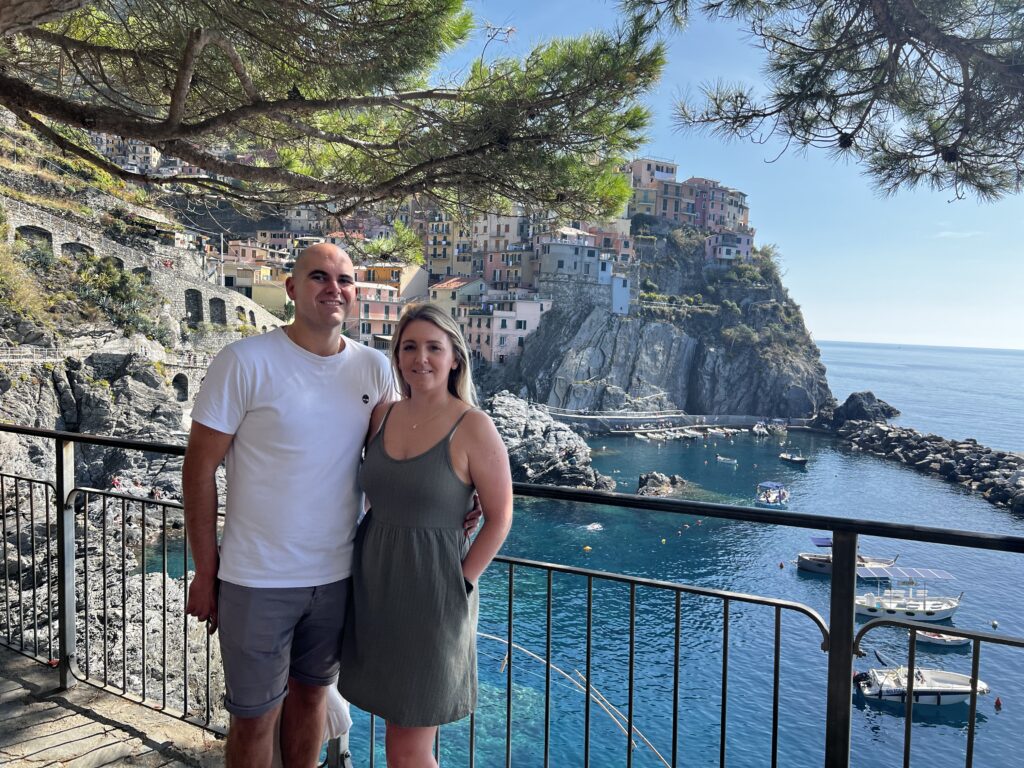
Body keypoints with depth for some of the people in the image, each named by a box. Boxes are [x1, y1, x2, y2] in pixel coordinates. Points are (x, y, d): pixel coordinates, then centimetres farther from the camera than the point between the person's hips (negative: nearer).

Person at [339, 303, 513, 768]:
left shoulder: (472, 427, -14)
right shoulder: (383, 415, 2)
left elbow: (499, 517, -9)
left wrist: (461, 582, -11)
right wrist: (374, 553, 6)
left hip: (431, 591, -5)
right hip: (374, 585, 6)